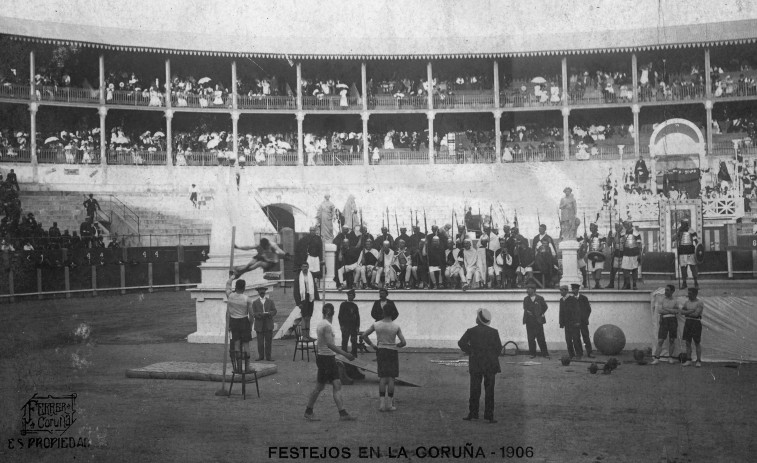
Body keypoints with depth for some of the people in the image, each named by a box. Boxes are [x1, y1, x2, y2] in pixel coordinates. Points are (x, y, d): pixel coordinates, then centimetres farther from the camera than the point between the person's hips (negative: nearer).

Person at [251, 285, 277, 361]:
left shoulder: (270, 301, 13)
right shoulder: (255, 302, 9)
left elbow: (274, 311, 6)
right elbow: (254, 314, 1)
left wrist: (268, 313, -13)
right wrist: (260, 314, -18)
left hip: (268, 325, 1)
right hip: (259, 325, -1)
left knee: (268, 341, 1)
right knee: (260, 342, 0)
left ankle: (268, 356, 6)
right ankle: (260, 356, 10)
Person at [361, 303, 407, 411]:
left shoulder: (376, 325, -4)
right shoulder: (396, 327, -8)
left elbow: (363, 336, -3)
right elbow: (403, 342, -10)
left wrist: (372, 345, 7)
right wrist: (396, 345, 9)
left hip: (380, 351, 2)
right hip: (392, 352, -2)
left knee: (382, 378, 7)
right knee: (391, 378, 5)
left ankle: (382, 404, 3)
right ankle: (390, 404, 6)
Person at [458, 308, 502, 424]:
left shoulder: (471, 331, -2)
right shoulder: (494, 332, 1)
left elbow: (461, 343, -12)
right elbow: (499, 347, -1)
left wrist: (470, 352, 0)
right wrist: (493, 357, 10)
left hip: (475, 364, -1)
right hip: (490, 364, 1)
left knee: (474, 390, 7)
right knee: (489, 391, 4)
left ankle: (473, 414, 9)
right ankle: (489, 416, 3)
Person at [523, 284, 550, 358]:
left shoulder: (540, 298, 2)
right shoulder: (526, 299, 11)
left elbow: (545, 307, 12)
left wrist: (541, 314, 4)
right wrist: (527, 312, -2)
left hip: (538, 321, -3)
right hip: (529, 321, 3)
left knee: (541, 338, -2)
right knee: (530, 338, 2)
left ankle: (545, 353, 6)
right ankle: (532, 354, 10)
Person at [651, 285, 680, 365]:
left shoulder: (675, 301, 8)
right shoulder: (662, 300, 6)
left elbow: (677, 311, -5)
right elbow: (659, 311, -7)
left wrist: (666, 309, -10)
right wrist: (672, 311, -8)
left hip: (673, 320, 1)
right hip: (664, 320, -1)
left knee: (672, 340, 5)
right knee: (660, 340, -6)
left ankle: (670, 357, 17)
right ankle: (656, 358, -6)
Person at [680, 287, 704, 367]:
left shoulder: (700, 303, -7)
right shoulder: (686, 303, 12)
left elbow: (696, 314, -17)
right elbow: (682, 312, 1)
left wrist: (686, 313, -5)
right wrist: (691, 311, -12)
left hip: (696, 323, -6)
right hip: (687, 323, 6)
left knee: (697, 343, -2)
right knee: (688, 342, 4)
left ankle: (699, 361, 3)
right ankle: (688, 361, 9)